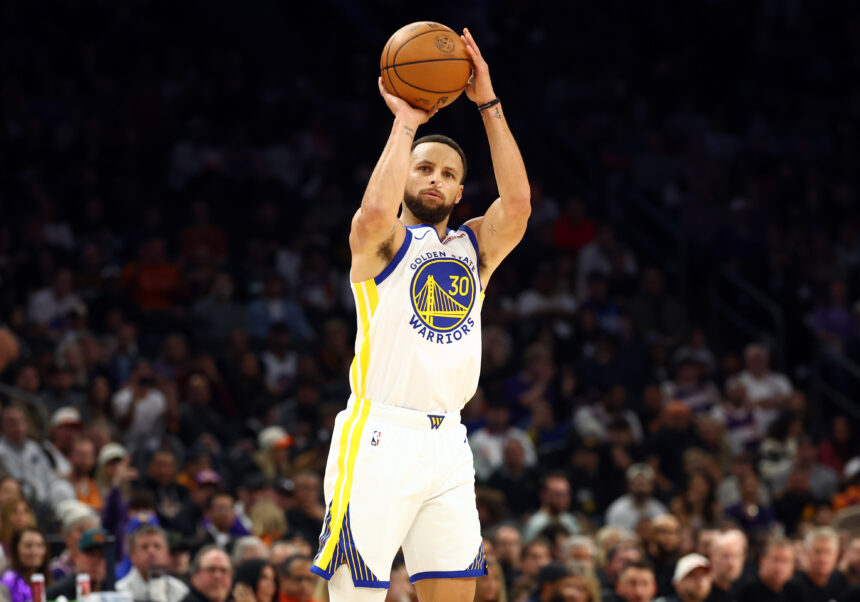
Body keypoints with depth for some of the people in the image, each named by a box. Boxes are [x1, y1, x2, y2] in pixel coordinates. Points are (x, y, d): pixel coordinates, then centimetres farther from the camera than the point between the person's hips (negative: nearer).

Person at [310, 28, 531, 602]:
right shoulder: (381, 241, 3)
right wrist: (405, 124, -11)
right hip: (379, 435, -5)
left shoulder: (476, 247, 17)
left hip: (447, 441, 5)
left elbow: (517, 202, -1)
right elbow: (377, 212, -22)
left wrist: (489, 104, -4)